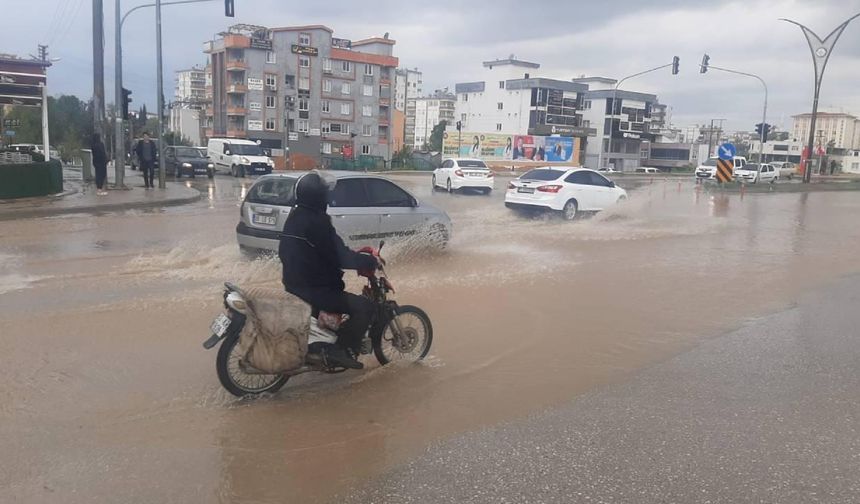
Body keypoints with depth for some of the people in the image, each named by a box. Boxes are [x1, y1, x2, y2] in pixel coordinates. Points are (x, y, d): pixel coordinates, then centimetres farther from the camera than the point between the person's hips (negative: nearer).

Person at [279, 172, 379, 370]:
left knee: (338, 292, 34)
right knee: (365, 307, -8)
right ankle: (342, 350, -9)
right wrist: (371, 262, -10)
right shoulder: (316, 222, -22)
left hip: (293, 285, 10)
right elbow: (341, 257, -23)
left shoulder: (295, 216, 8)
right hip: (313, 290, -10)